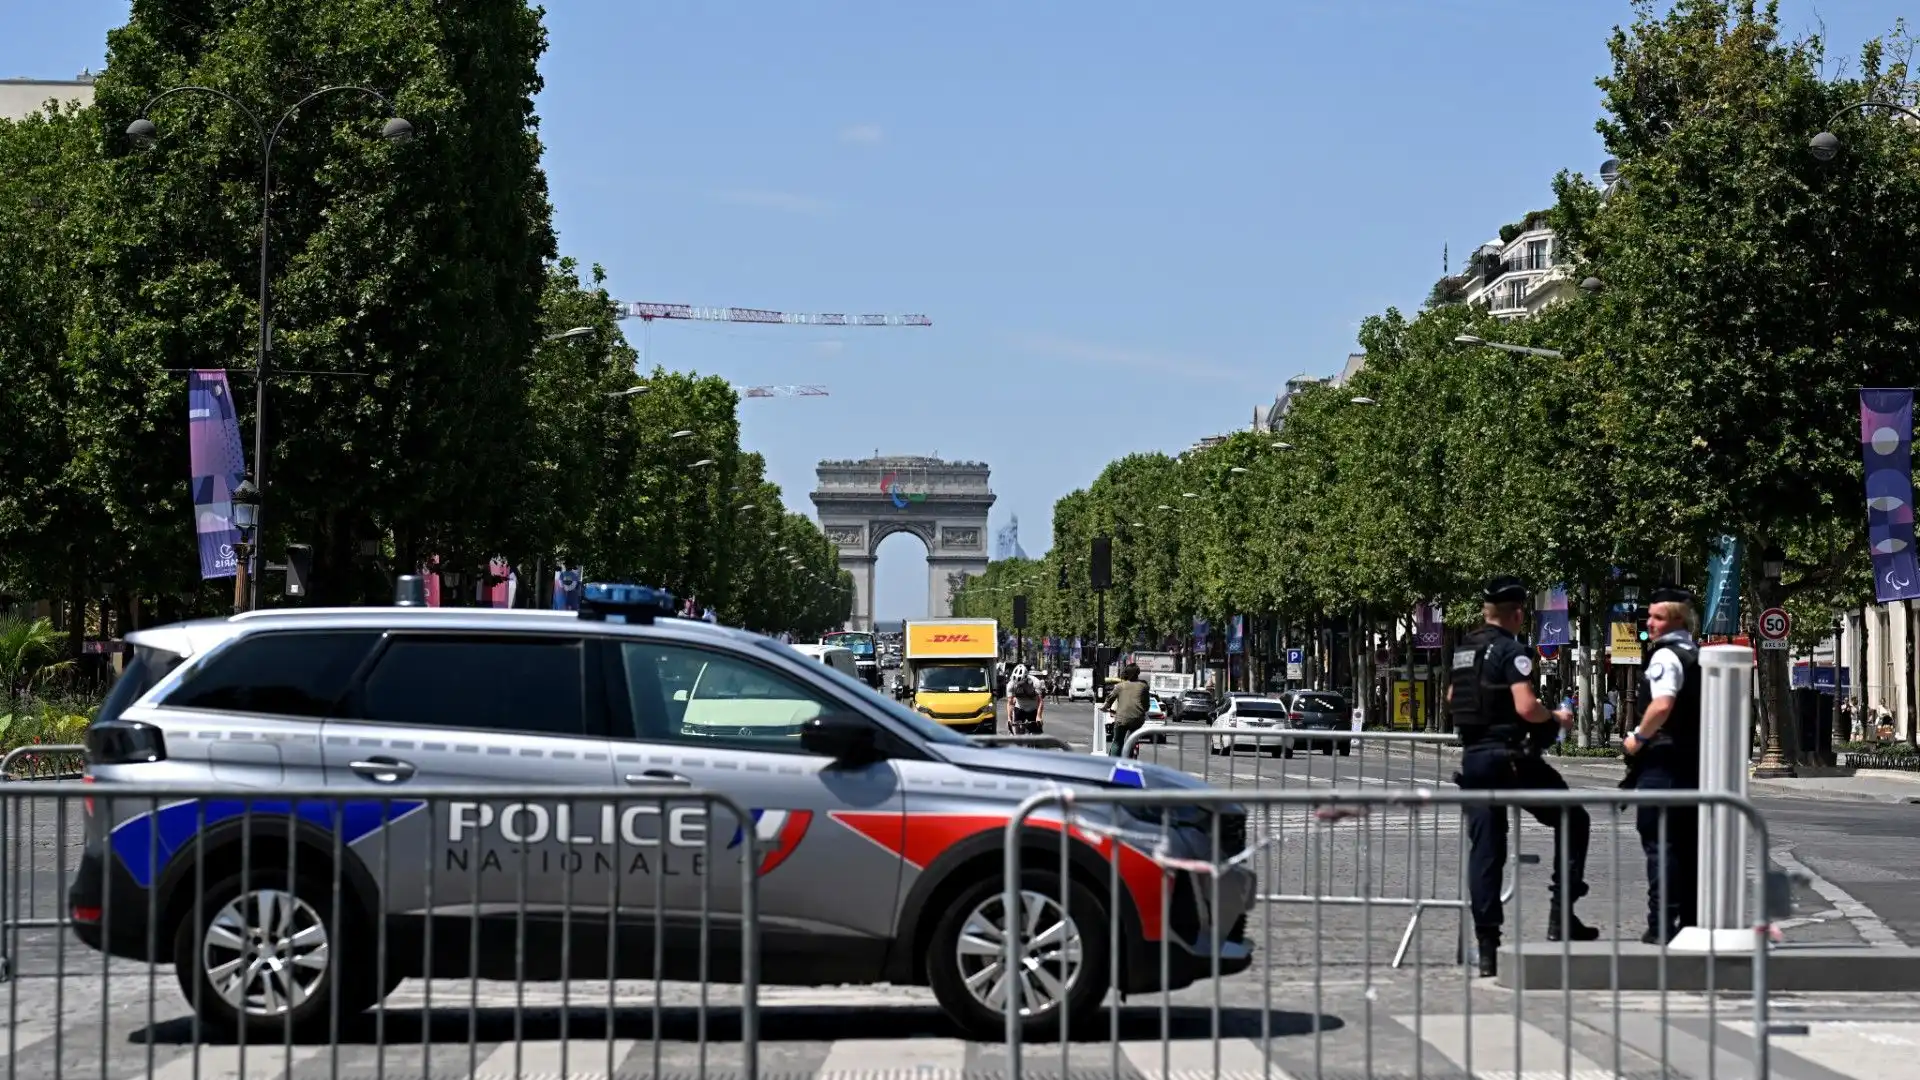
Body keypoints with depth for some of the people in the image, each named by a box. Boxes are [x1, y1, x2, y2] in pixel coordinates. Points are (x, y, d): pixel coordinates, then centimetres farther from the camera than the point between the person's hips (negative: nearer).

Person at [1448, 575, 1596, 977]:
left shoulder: (1462, 650, 13)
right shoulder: (1512, 651, -12)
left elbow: (1451, 699, 25)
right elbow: (1526, 707, -22)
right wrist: (1557, 718, -4)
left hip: (1472, 757, 7)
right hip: (1509, 758, -7)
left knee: (1484, 849, 7)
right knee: (1573, 820, 9)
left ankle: (1487, 946, 3)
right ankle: (1561, 915, 1)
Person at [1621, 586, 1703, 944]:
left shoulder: (1665, 656, -13)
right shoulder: (1699, 656, 16)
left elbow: (1662, 704, -28)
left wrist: (1637, 737, -15)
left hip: (1663, 758, -9)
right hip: (1695, 761, 9)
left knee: (1659, 843, -7)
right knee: (1688, 841, 13)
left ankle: (1662, 924, -10)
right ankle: (1691, 920, 17)